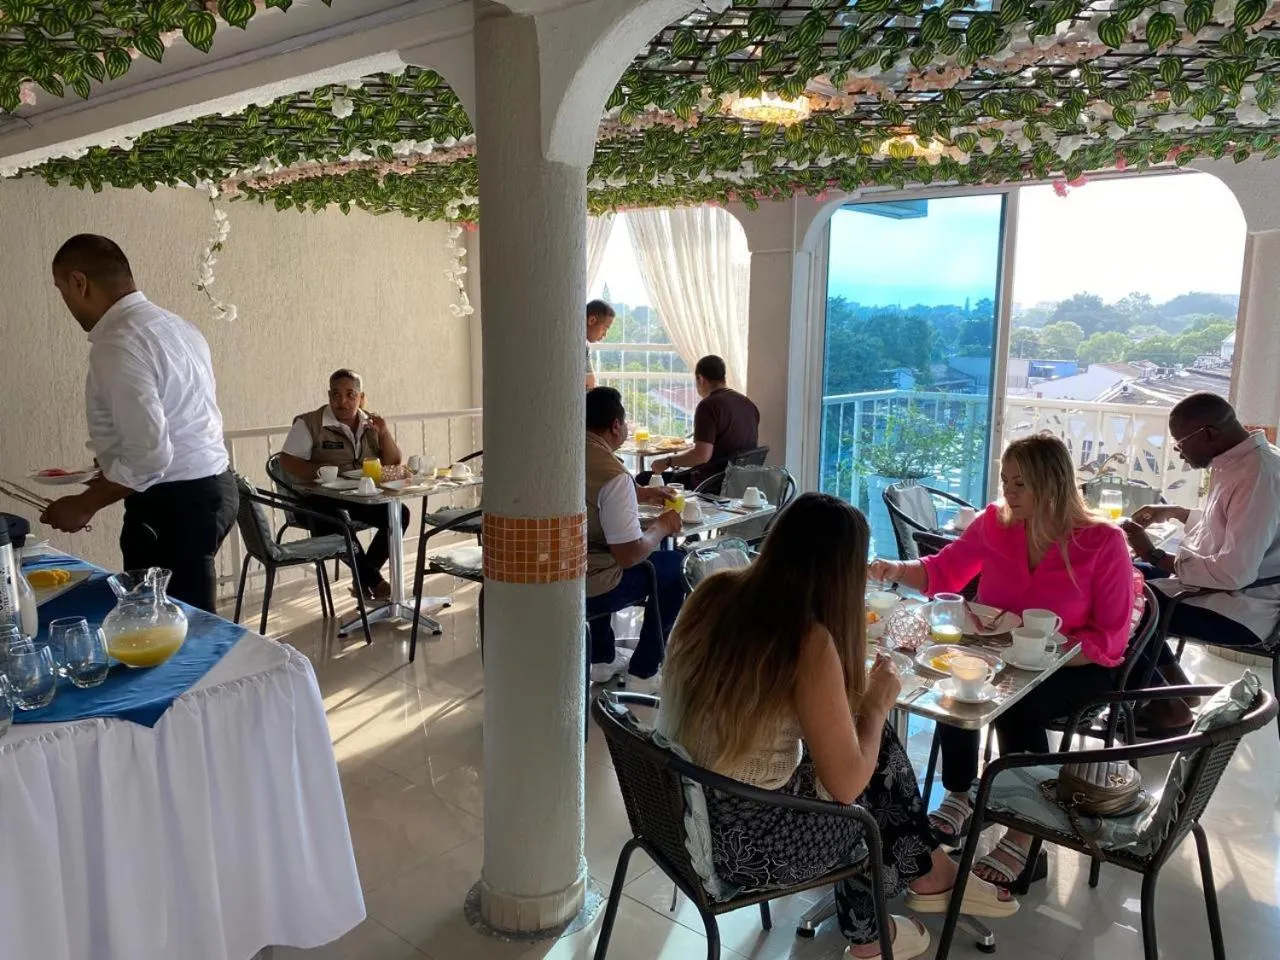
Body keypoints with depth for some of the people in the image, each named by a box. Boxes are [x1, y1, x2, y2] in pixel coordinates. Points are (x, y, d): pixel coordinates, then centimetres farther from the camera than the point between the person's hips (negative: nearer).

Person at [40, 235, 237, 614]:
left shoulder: (118, 344, -18)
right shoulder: (176, 326, 11)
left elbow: (150, 455, -24)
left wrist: (85, 503, -11)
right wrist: (116, 466, 23)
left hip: (175, 505, -10)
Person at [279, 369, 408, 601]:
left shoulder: (371, 424, 11)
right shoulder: (309, 423, -2)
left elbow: (393, 464, 9)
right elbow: (288, 461, -7)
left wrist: (385, 434, -7)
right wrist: (320, 473, -23)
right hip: (322, 499, -4)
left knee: (399, 513, -21)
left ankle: (363, 580, -8)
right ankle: (373, 580, -20)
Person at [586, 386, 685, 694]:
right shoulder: (614, 474, -22)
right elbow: (630, 556, -20)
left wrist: (642, 494, 22)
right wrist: (661, 527, -2)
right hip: (586, 591, -7)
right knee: (676, 565, 11)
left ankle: (602, 659, 40)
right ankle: (643, 673, 17)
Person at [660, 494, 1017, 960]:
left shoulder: (715, 591, -5)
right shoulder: (809, 641, -24)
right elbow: (847, 785, -17)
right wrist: (876, 705, -1)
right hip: (743, 842, -6)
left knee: (877, 747, 17)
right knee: (881, 766, 20)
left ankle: (928, 875, 37)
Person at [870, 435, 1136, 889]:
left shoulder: (1104, 542, -13)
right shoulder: (994, 522, -3)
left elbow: (1110, 639, -13)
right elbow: (942, 571, 5)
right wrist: (894, 570, -15)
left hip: (1076, 665, -3)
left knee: (1019, 705, -32)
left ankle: (1024, 843, -16)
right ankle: (960, 800, -4)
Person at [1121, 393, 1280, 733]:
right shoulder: (1238, 460, 5)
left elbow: (1235, 573, -31)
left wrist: (1155, 555, -21)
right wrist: (1174, 512, 13)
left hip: (1242, 610, -10)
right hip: (1222, 586, 10)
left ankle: (1165, 707, 6)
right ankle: (1173, 682, 20)